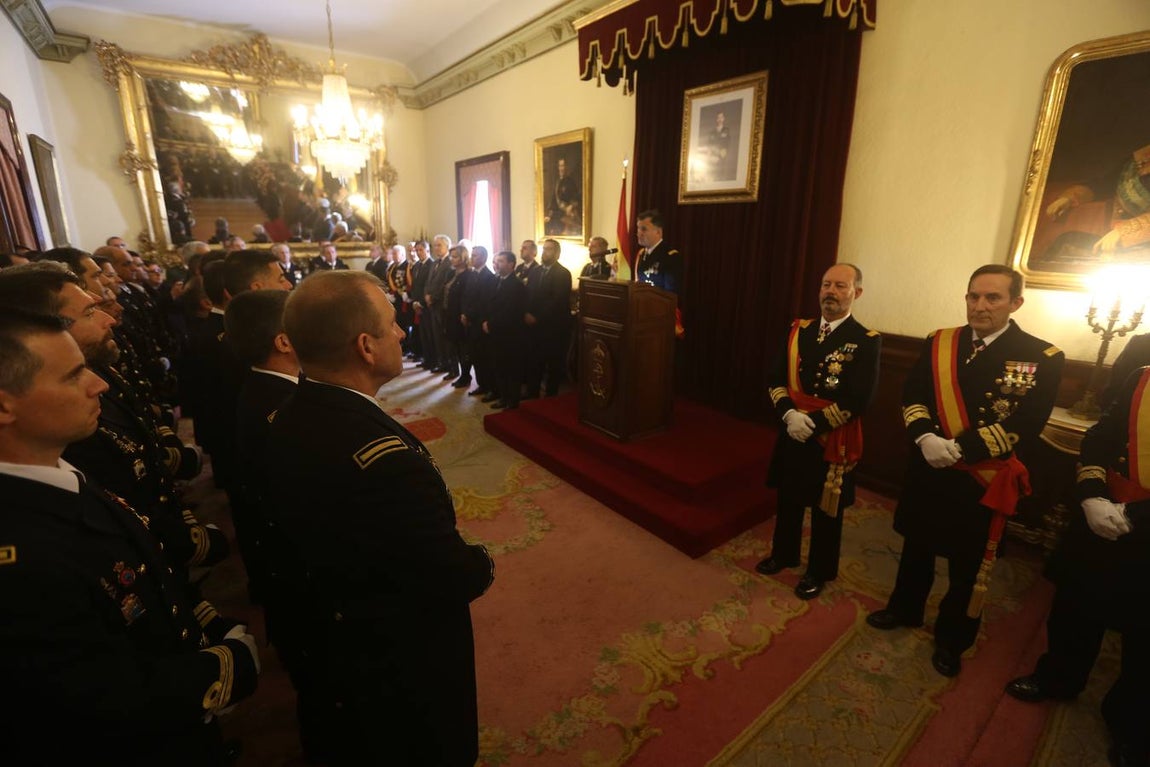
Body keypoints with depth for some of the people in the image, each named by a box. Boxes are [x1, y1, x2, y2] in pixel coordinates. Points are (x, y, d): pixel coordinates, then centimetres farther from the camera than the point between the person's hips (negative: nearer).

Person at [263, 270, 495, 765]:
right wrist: (485, 566, -7)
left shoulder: (289, 419, -11)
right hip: (406, 656, -7)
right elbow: (454, 577, -30)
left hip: (337, 639, 8)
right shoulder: (385, 456, -40)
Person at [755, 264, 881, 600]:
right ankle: (783, 553, 42)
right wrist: (789, 414, -15)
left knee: (826, 510, 12)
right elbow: (776, 379, 1)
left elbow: (858, 400, -17)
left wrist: (812, 422, -20)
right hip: (792, 434, 4)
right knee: (788, 499, 19)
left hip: (832, 440, -4)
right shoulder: (798, 330, 4)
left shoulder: (866, 341, -10)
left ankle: (819, 572, 33)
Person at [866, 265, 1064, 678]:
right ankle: (905, 609, 43)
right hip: (927, 470, 3)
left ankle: (951, 640, 34)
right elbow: (911, 395, -2)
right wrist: (925, 437, -20)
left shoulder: (1042, 358, -10)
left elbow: (1024, 426, -17)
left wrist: (959, 450, -26)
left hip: (982, 479, -3)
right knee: (916, 545, 20)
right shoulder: (938, 343, 0)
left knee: (968, 565, 13)